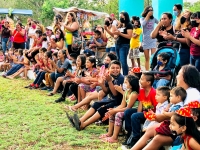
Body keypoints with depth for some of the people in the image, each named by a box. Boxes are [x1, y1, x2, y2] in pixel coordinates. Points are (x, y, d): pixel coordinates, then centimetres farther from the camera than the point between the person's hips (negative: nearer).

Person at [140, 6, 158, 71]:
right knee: (147, 58, 5)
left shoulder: (153, 19, 5)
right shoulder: (142, 19, 2)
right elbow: (143, 24, -18)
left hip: (153, 40, 0)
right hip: (145, 40, 0)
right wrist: (148, 15, -13)